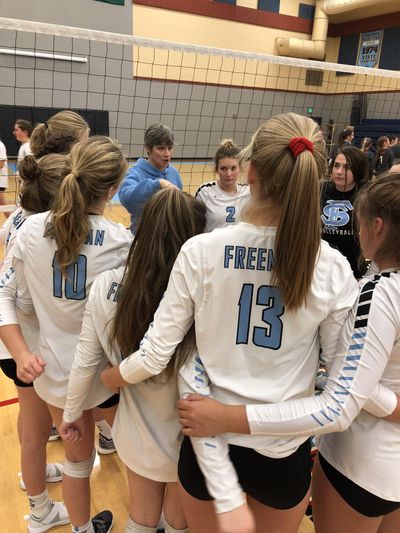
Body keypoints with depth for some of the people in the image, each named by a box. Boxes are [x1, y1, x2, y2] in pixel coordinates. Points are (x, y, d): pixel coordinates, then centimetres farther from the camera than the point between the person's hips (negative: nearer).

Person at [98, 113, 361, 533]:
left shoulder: (200, 251, -18)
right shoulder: (333, 268, -16)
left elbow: (154, 356, -12)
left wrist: (115, 376, 9)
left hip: (205, 443, 0)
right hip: (283, 451, 1)